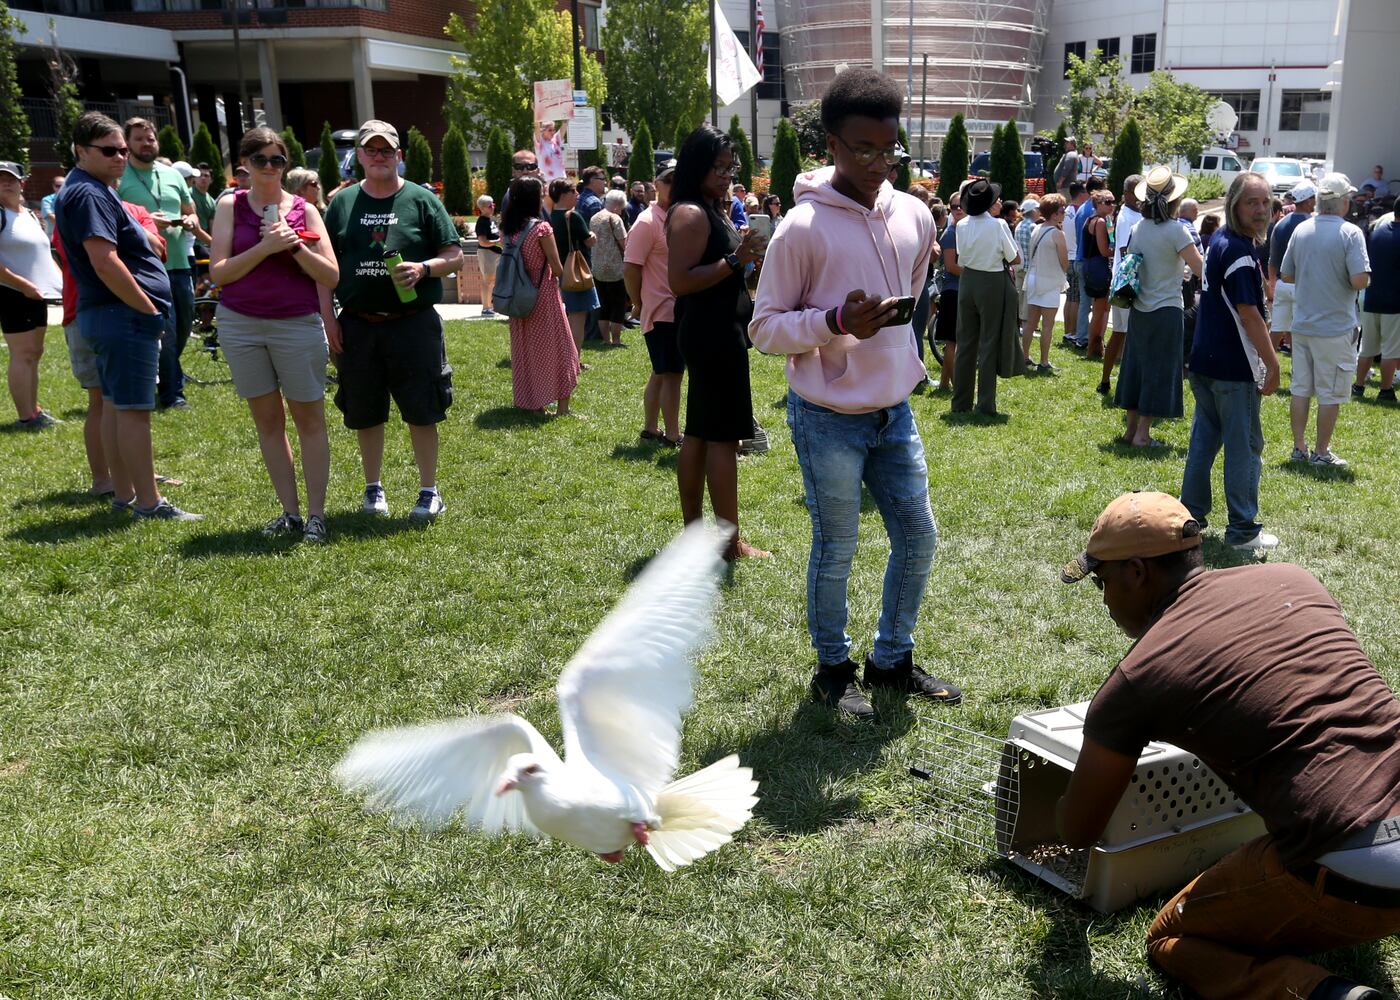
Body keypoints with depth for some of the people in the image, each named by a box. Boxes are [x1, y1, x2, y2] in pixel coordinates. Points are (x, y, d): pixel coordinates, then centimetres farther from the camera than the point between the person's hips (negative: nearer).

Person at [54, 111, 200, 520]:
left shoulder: (95, 190, 17)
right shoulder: (89, 194, -16)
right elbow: (104, 261, -24)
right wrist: (148, 308, -18)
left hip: (105, 314, 11)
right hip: (125, 315, -11)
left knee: (115, 405, 14)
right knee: (134, 409, -7)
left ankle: (124, 494, 22)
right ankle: (149, 503, -3)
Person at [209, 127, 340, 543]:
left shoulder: (304, 209, 2)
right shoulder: (230, 207, 2)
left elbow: (331, 277, -3)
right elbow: (218, 272, -6)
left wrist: (294, 244, -17)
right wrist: (265, 247, -17)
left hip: (298, 324, -1)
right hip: (241, 325, 1)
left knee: (309, 418, 1)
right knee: (267, 419, 7)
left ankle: (316, 513, 9)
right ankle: (290, 512, 16)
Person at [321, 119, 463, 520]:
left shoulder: (422, 200, 1)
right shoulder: (342, 202, 8)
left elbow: (455, 257, 1)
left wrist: (424, 268, -18)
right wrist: (328, 317, 2)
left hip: (413, 322, -2)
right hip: (357, 325, 3)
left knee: (421, 412, 0)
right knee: (365, 412, 10)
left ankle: (429, 491, 13)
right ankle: (373, 488, 26)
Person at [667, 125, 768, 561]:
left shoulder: (715, 210, 16)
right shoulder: (690, 214, -14)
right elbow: (680, 281, -22)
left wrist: (748, 257, 9)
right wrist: (735, 260, -24)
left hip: (717, 332, 11)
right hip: (713, 334, -11)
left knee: (699, 433, 13)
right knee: (724, 437, -8)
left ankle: (692, 528, 20)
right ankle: (732, 542, -3)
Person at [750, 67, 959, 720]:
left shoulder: (914, 216, 3)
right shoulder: (803, 227, -15)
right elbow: (764, 327, -13)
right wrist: (835, 321, -26)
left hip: (894, 410, 6)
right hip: (828, 419, -6)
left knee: (918, 538, 12)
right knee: (835, 550, 6)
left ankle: (892, 660, 31)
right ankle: (833, 670, 26)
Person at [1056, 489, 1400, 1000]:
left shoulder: (1137, 676, -3)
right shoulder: (1294, 579, 11)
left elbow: (1078, 832, 10)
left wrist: (1062, 808, 35)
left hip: (1354, 874, -7)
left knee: (1169, 941, 15)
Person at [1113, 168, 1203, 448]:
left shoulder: (1137, 228, 3)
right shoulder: (1175, 230, -15)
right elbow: (1200, 269, -16)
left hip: (1139, 310, 6)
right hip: (1166, 310, -6)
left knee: (1137, 365, 14)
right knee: (1159, 371, 1)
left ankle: (1130, 428, 19)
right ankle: (1142, 434, 3)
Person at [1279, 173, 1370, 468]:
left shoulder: (1301, 229, 2)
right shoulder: (1350, 233, -15)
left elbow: (1286, 275, 9)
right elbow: (1360, 280, -21)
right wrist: (1347, 279, 0)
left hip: (1302, 323, 5)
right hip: (1335, 327, -5)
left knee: (1300, 389, 12)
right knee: (1331, 394, 5)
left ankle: (1299, 448, 19)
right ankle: (1321, 453, 11)